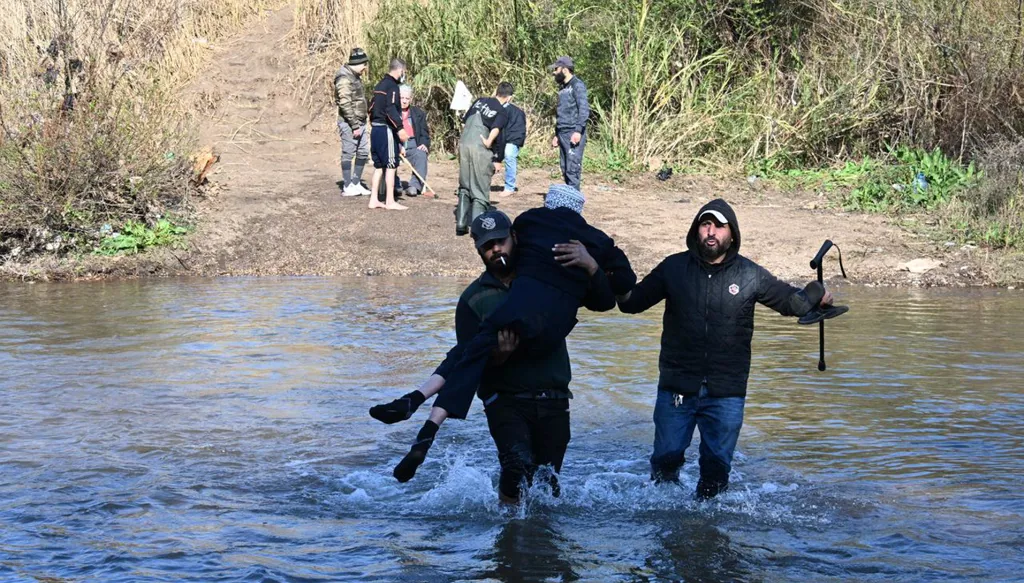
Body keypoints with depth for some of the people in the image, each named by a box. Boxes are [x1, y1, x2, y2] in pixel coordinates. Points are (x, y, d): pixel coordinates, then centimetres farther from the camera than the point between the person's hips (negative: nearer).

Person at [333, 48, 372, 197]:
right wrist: (355, 126, -21)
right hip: (349, 123, -10)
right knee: (348, 153, -3)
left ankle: (356, 184, 20)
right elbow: (345, 104, -21)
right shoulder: (345, 79, -16)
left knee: (363, 152, 12)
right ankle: (347, 187, 3)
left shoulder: (355, 77, 15)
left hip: (360, 122, 10)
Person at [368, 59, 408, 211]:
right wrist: (400, 128, -26)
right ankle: (390, 201, -4)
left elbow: (372, 108, 19)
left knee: (379, 165, 13)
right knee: (391, 165, -5)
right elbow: (390, 109, -23)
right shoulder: (392, 86, -13)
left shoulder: (380, 85, 15)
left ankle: (374, 200, 14)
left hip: (375, 129, 9)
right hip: (386, 129, -9)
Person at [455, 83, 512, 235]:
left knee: (464, 187, 17)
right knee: (480, 189, 3)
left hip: (464, 143, 5)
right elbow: (496, 129, -15)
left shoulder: (480, 101, 15)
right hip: (479, 148, -5)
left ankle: (461, 224, 14)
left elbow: (465, 121, 16)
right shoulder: (501, 112, 0)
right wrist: (496, 156, -7)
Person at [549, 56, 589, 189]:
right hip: (563, 133, 9)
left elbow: (584, 109, -16)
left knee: (572, 168, -12)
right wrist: (556, 135, 25)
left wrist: (578, 130, -25)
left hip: (573, 134, -9)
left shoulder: (577, 86, -7)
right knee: (565, 168, 7)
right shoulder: (563, 88, 21)